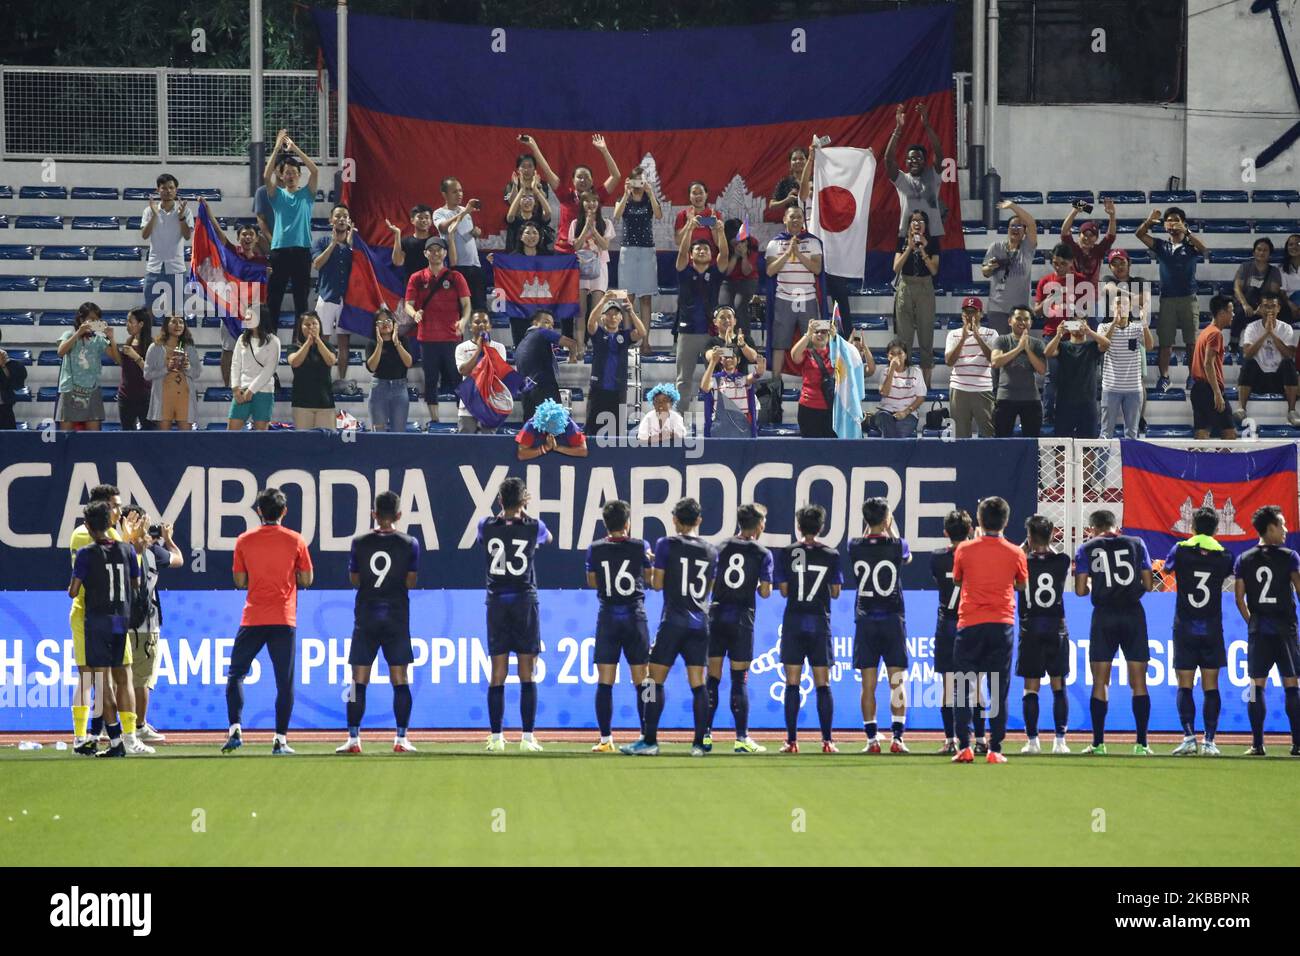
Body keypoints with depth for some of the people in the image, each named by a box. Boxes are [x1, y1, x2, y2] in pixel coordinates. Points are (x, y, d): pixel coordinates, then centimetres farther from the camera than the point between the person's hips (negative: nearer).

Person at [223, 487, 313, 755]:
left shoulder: (244, 541, 1)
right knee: (285, 682, 3)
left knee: (236, 675, 11)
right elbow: (306, 580, 4)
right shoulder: (295, 541, 0)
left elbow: (239, 582, 5)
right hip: (284, 621, 0)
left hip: (252, 620, 0)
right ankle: (280, 740, -1)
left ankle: (235, 729, -4)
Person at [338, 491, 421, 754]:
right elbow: (411, 582, -1)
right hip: (397, 618, 0)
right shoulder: (409, 544, -3)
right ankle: (401, 739, 1)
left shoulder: (359, 543, -2)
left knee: (359, 680, 3)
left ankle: (353, 738, -2)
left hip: (366, 617, 0)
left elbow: (354, 581, 5)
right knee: (400, 679, 4)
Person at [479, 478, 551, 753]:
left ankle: (496, 738, 1)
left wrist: (505, 511, 32)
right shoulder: (533, 527, -5)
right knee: (527, 674, 1)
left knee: (498, 674, 4)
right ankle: (527, 738, -2)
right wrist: (525, 513, 31)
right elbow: (547, 538, 20)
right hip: (525, 601, -1)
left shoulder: (487, 526, -3)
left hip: (496, 603, 1)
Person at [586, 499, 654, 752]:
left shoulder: (595, 549, -2)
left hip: (607, 617, 0)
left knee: (604, 682, 1)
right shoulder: (640, 547, -3)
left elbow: (591, 582, 11)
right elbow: (650, 578, 10)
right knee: (642, 681, 4)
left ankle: (605, 739, -3)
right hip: (635, 616, 0)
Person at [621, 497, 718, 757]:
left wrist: (651, 571, 16)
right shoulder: (711, 551, 9)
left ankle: (649, 741, -4)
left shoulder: (667, 544, -5)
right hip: (700, 623, 4)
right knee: (698, 683, 4)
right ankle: (699, 743, 0)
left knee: (656, 679, 0)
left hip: (673, 621, -4)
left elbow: (657, 583, -3)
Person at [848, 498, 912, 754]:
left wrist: (870, 525, 24)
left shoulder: (855, 547, -3)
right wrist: (891, 529, 24)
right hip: (893, 619, -1)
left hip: (865, 620, 1)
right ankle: (897, 738, -4)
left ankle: (871, 740, 0)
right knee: (897, 682, 2)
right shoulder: (897, 545, -6)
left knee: (868, 684, 2)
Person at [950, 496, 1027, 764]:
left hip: (969, 624, -1)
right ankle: (995, 749, 0)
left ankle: (964, 747, -4)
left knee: (964, 689, 4)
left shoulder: (965, 549, -2)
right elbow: (1022, 583, 16)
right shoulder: (1015, 553, 0)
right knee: (998, 692, 4)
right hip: (1002, 625, 1)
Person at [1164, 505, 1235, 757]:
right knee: (1211, 686, 3)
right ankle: (1209, 741, -2)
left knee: (1185, 686, 0)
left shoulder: (1181, 551, -4)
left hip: (1184, 629, -1)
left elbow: (1166, 569, 15)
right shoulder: (1223, 556, -1)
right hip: (1212, 629, 1)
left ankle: (1189, 738, -11)